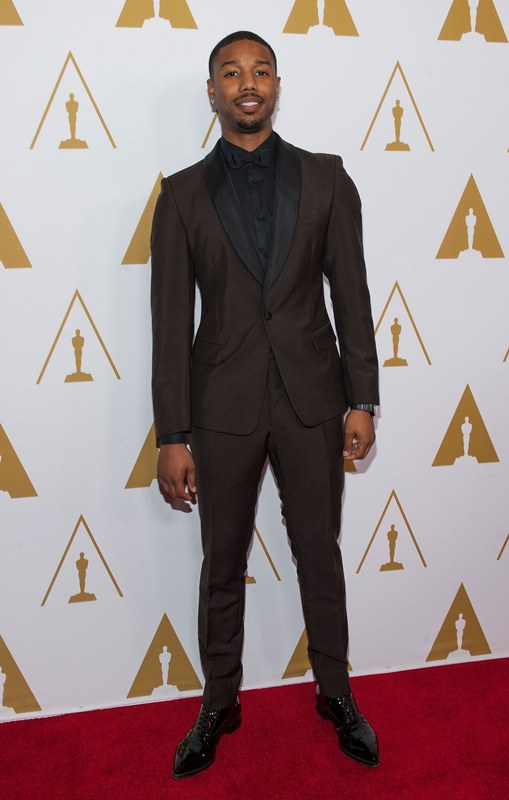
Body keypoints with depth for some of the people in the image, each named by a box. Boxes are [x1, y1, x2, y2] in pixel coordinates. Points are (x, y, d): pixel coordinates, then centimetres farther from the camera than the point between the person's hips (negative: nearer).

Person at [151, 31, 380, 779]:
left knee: (320, 552, 14)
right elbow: (171, 322, -2)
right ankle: (220, 703, 33)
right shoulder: (183, 194, 1)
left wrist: (363, 400, -3)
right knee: (223, 563, 13)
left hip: (311, 398, 0)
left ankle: (335, 692, 35)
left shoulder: (326, 178, 2)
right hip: (223, 406, 0)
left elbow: (352, 295, 2)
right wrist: (172, 437, -4)